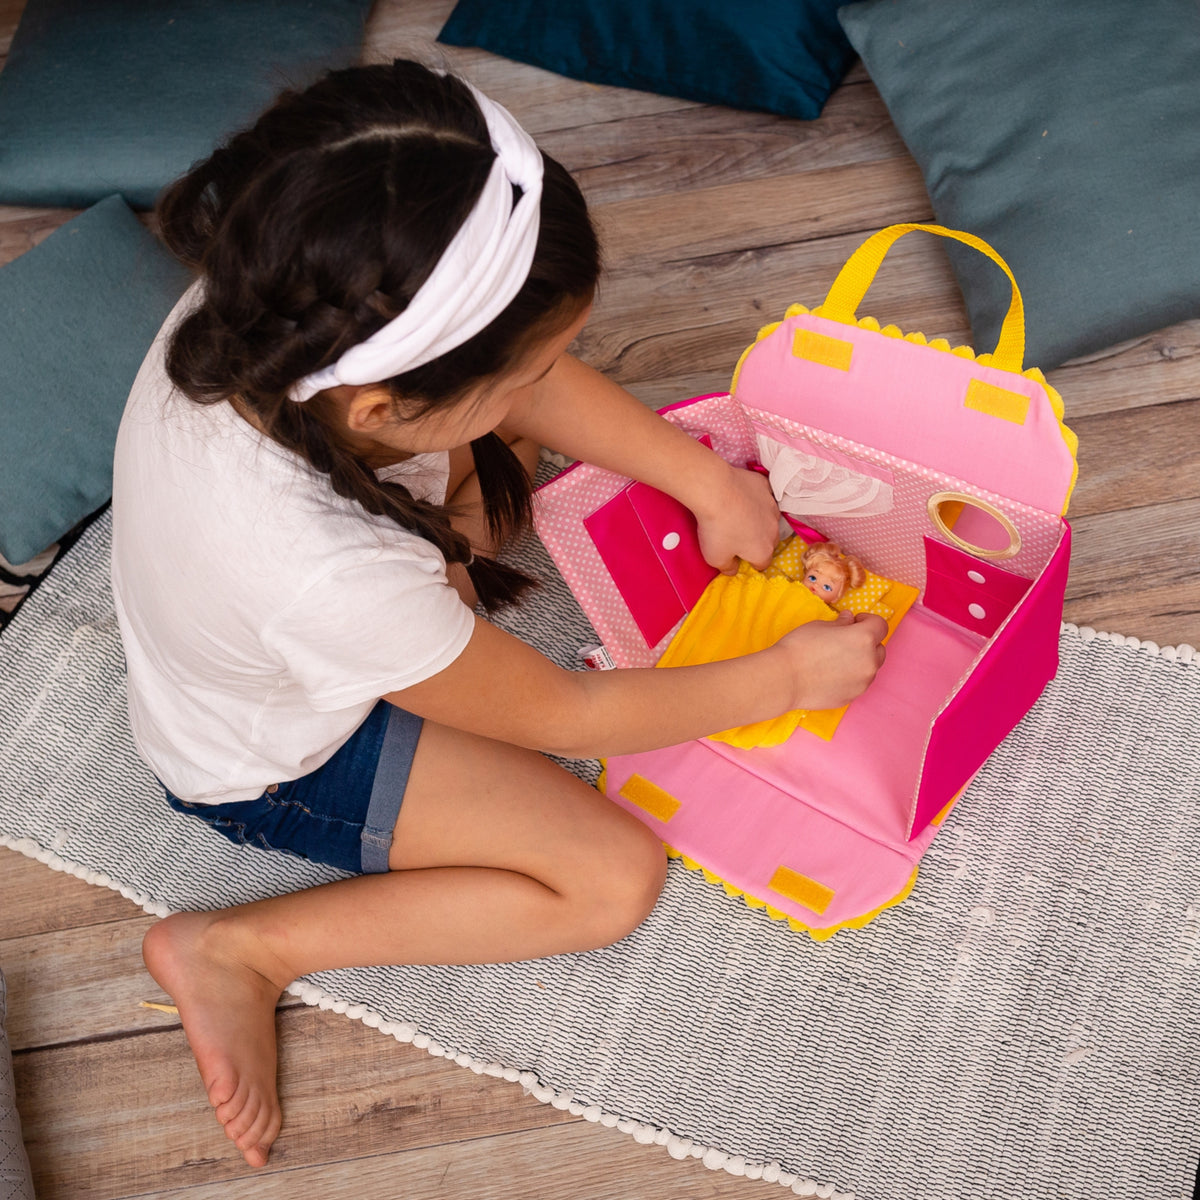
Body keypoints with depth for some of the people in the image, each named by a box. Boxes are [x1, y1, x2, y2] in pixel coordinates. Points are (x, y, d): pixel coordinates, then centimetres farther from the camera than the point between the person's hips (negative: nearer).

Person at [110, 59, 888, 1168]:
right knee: (616, 876, -8)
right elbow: (564, 716, -26)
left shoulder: (267, 310, -28)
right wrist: (785, 678, -16)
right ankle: (244, 951, -2)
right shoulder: (332, 579, -45)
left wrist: (711, 482, -12)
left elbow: (543, 391, -10)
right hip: (285, 762, -6)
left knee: (518, 409, 6)